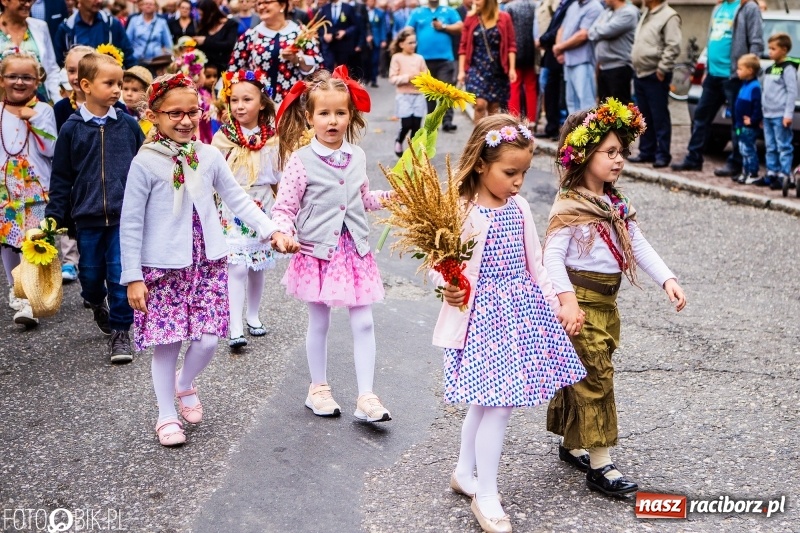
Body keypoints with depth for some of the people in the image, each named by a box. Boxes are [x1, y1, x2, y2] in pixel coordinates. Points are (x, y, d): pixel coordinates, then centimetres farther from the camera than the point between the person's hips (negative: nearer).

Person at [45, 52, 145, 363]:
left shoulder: (128, 125, 0)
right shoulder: (72, 129, -1)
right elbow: (61, 177, 4)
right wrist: (55, 216, 1)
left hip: (125, 216, -1)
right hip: (88, 218, 1)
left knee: (121, 274, -4)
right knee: (90, 273, 13)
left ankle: (120, 331, 9)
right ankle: (97, 304, 45)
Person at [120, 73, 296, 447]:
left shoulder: (209, 156, 3)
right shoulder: (145, 163, -9)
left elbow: (237, 199, 9)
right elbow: (131, 223, -6)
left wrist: (272, 230, -2)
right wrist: (133, 277, -7)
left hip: (207, 262, 4)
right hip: (163, 267, -3)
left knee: (208, 339, 0)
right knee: (166, 342, 2)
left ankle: (185, 384, 33)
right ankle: (167, 415, 21)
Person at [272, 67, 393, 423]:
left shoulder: (357, 157, 5)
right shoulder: (300, 161, -10)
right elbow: (284, 208, -10)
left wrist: (390, 197, 7)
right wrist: (283, 233, -28)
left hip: (355, 250, 4)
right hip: (317, 251, -3)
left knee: (363, 323, 2)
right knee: (319, 322, 11)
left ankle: (366, 396, 8)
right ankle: (318, 388, 28)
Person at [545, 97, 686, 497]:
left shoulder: (616, 204, 11)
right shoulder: (569, 206, -14)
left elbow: (639, 246, 6)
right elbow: (552, 256, -20)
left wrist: (667, 280, -6)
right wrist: (566, 300, -30)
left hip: (606, 301, 8)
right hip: (581, 302, -8)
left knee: (581, 376, 17)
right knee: (596, 376, -7)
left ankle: (572, 445, 31)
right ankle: (600, 465, -1)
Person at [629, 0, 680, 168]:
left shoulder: (669, 16, -12)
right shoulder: (646, 14, 17)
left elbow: (673, 47, -18)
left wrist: (662, 68, -18)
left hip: (656, 76, -9)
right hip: (640, 74, 9)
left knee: (659, 117, -4)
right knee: (645, 117, 14)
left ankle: (663, 155, 1)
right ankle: (646, 152, 21)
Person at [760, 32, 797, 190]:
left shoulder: (788, 68, -6)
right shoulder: (769, 69, 18)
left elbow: (792, 92, -12)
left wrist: (788, 114, -16)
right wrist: (762, 113, 18)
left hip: (780, 116, -8)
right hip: (768, 115, 8)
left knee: (783, 147, -5)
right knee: (770, 147, 12)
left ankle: (784, 176, -5)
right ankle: (772, 174, 18)